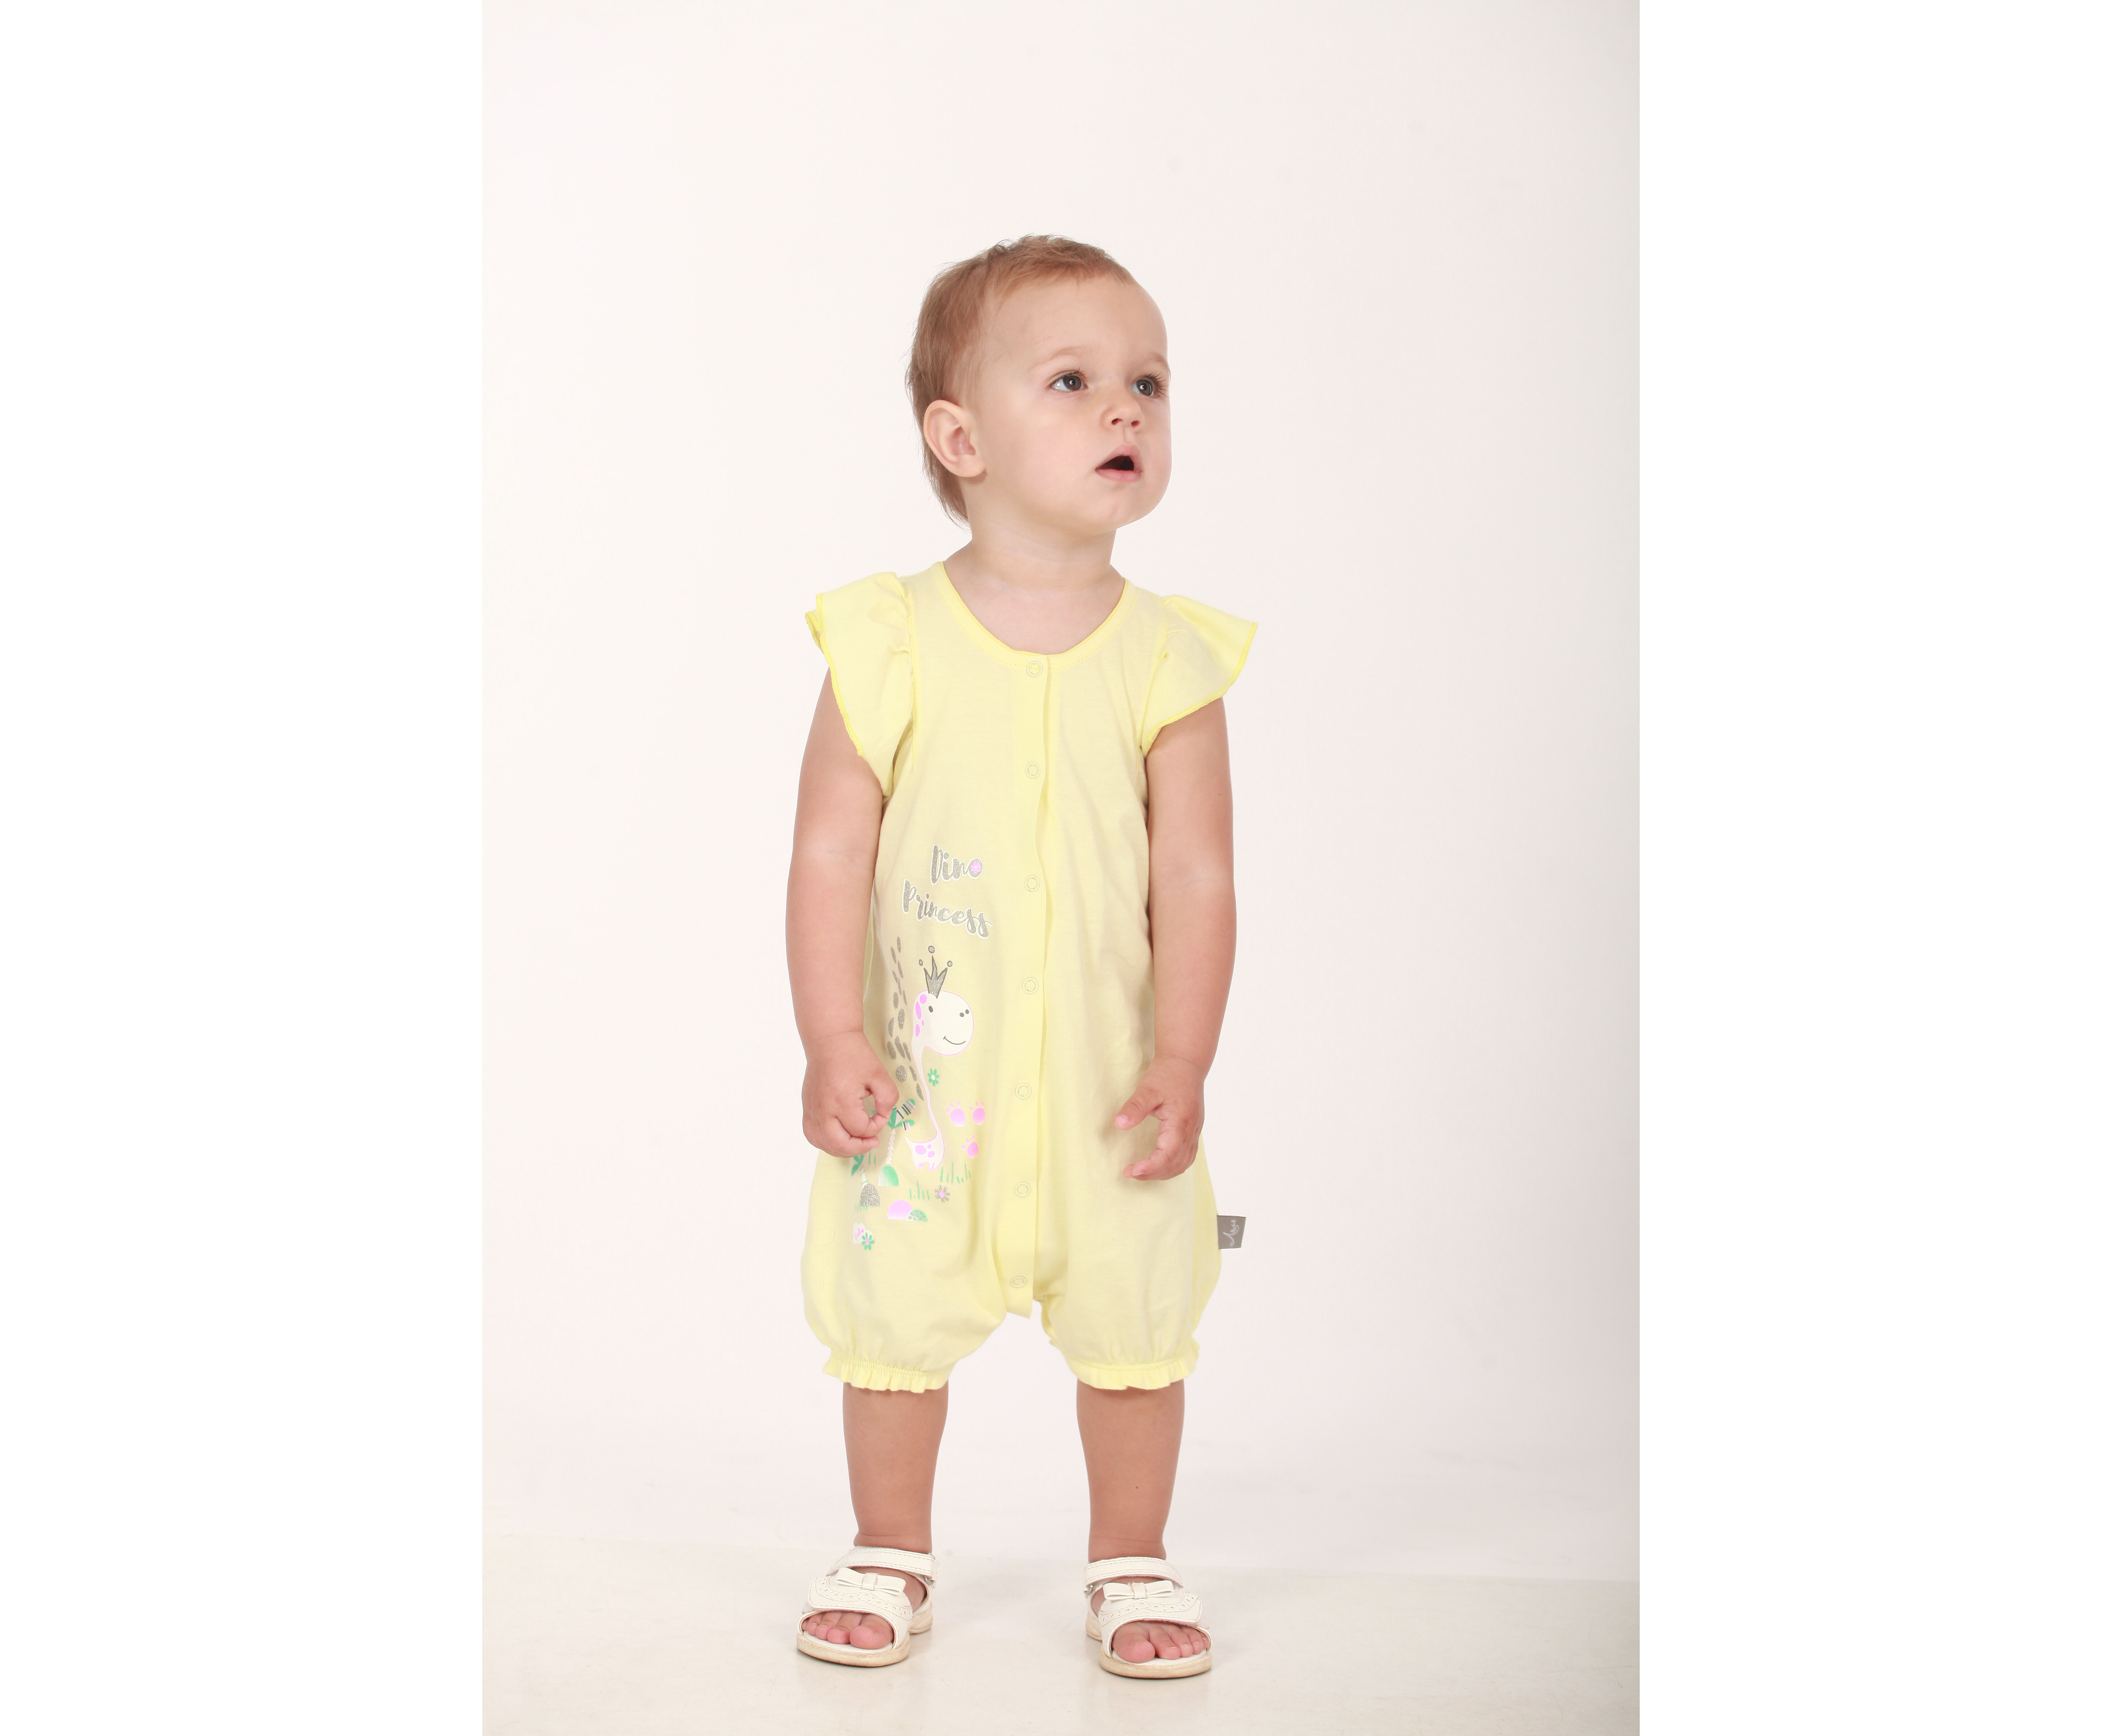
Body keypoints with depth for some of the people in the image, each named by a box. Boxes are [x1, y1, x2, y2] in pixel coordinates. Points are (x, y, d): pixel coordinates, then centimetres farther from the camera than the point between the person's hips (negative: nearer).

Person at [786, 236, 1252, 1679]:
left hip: (1109, 1072, 1)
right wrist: (833, 1042, -13)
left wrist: (1183, 1062, -11)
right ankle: (891, 1561, 30)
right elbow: (831, 848, -7)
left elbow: (1198, 875, -5)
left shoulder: (1168, 659, -5)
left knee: (1136, 1320, 8)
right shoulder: (893, 641, -8)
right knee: (894, 1316, 9)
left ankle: (1134, 1564, 29)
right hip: (924, 1071, 0)